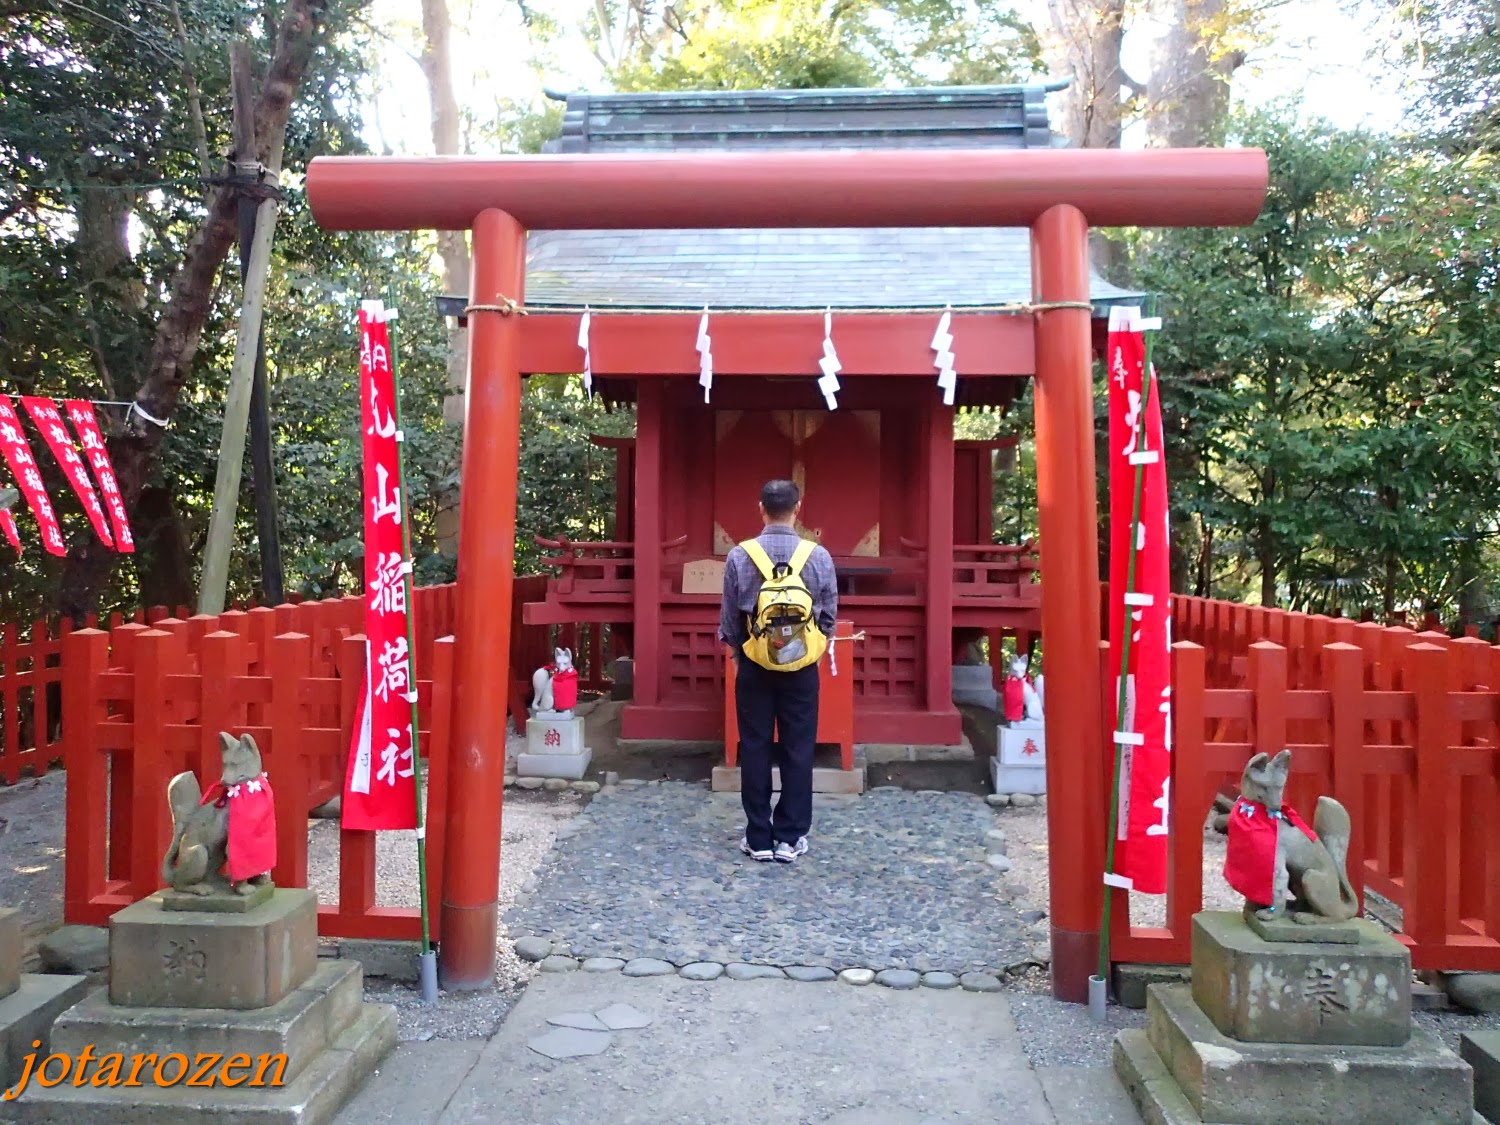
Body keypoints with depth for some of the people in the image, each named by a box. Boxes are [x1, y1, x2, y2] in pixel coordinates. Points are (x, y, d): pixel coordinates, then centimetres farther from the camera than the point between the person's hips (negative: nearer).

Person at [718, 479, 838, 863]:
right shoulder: (819, 556, -8)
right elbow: (828, 617, 0)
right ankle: (790, 837, 15)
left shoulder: (739, 556, -9)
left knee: (755, 750, 8)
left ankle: (758, 838, 15)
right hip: (802, 668, 0)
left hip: (754, 666, 0)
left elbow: (729, 619, -1)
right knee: (798, 751, 9)